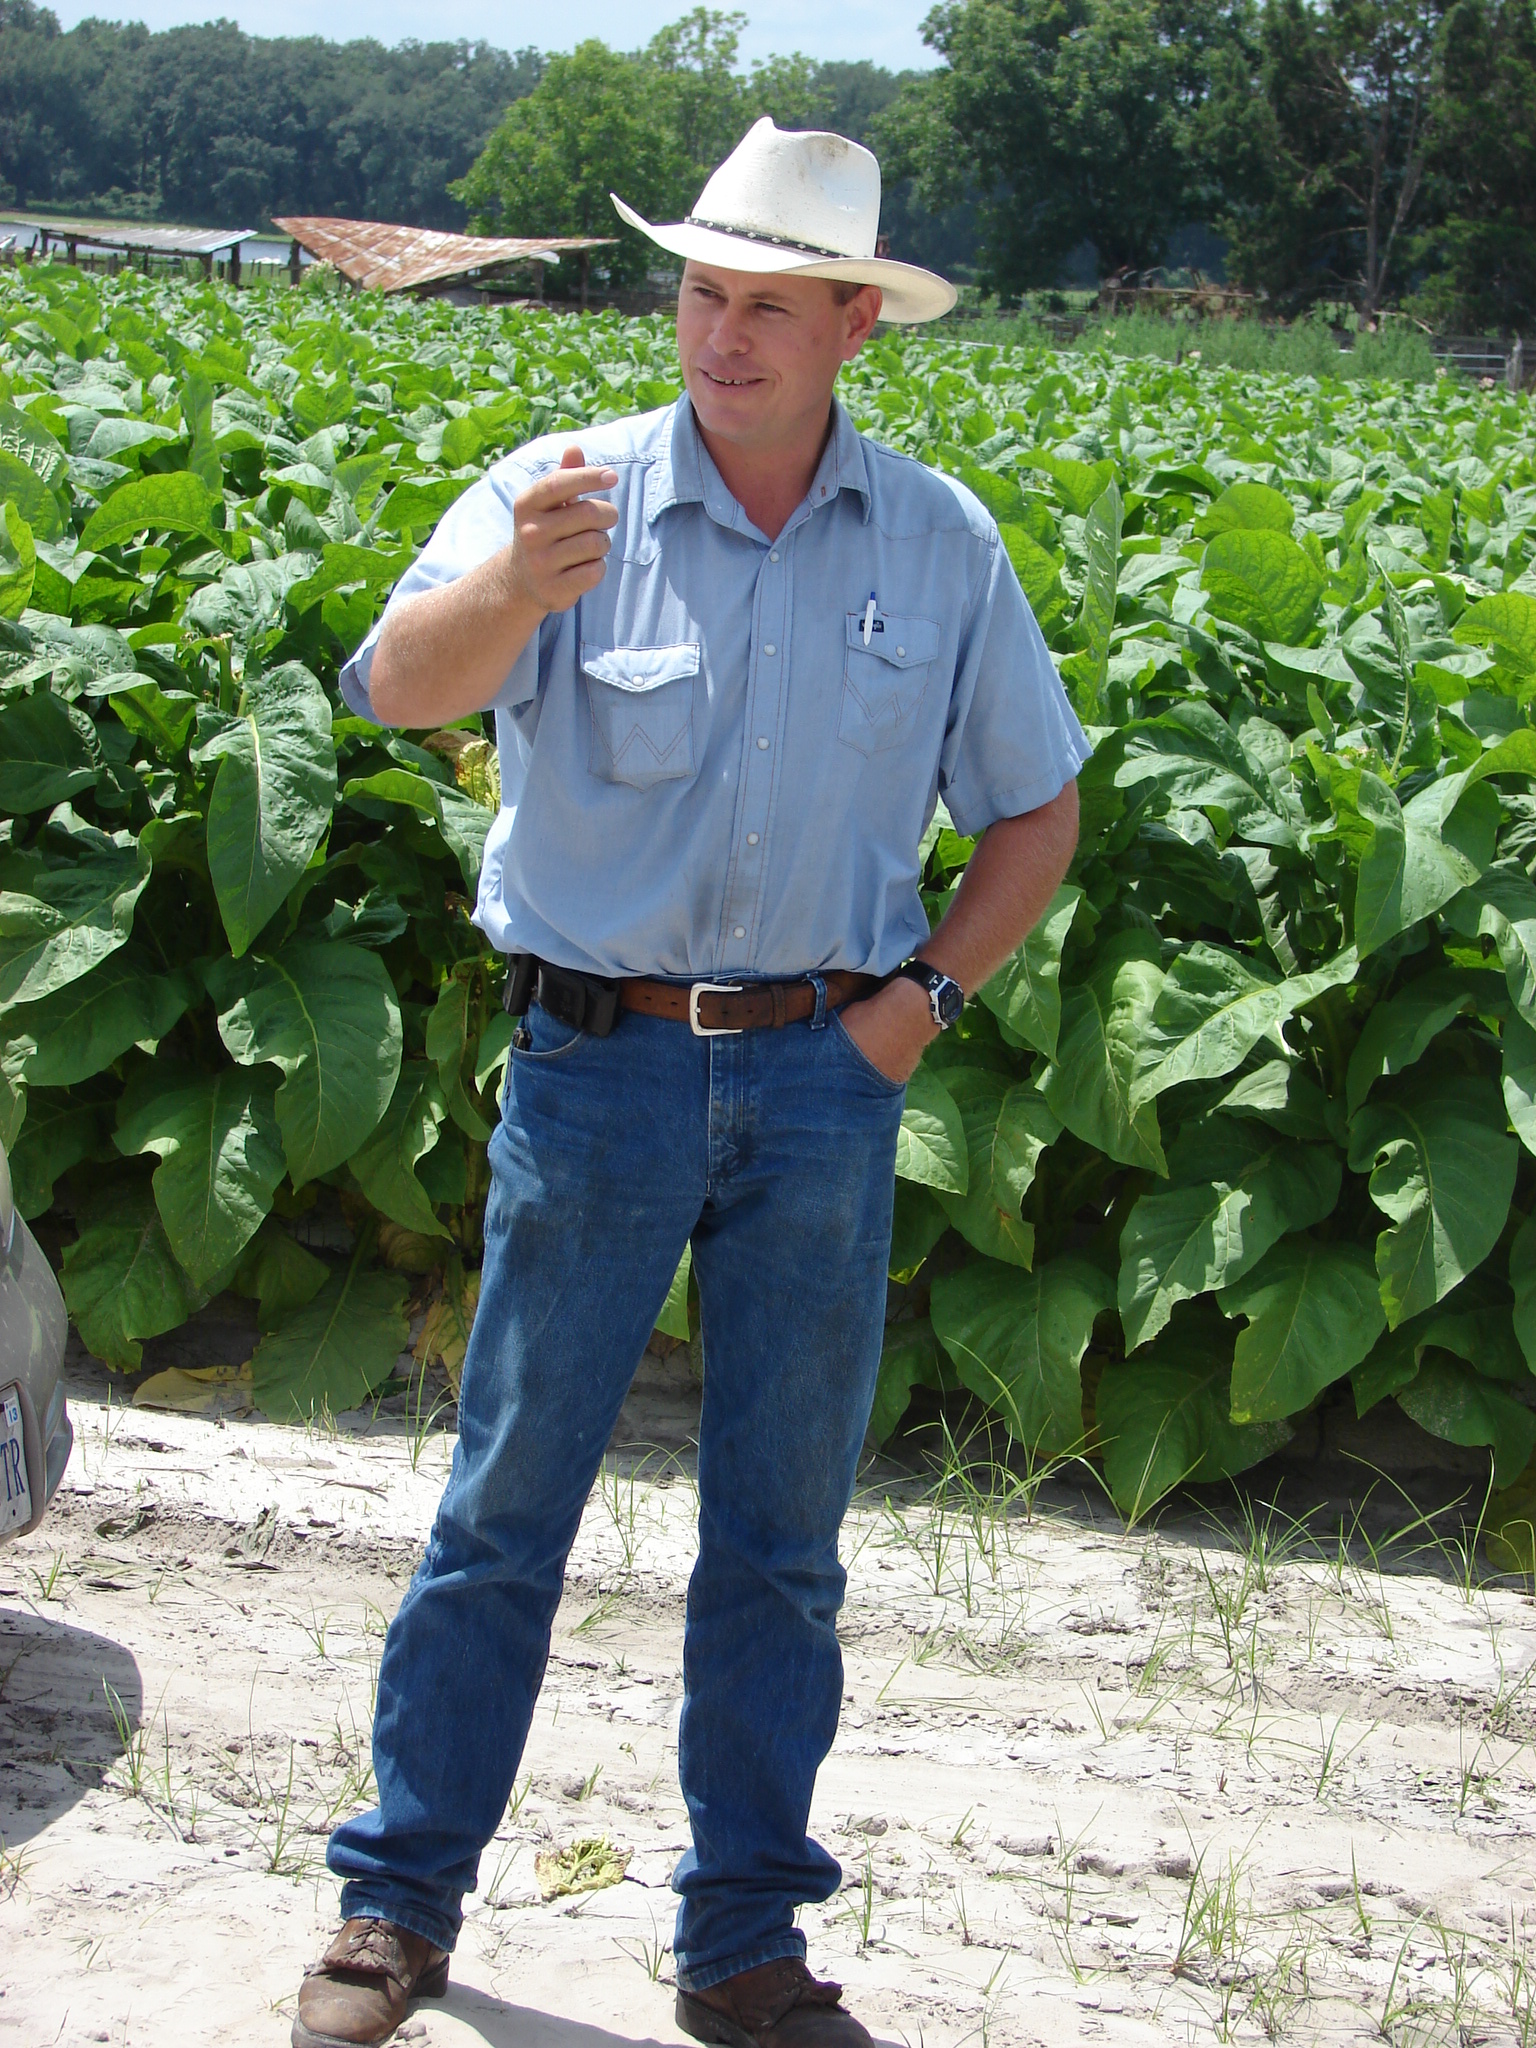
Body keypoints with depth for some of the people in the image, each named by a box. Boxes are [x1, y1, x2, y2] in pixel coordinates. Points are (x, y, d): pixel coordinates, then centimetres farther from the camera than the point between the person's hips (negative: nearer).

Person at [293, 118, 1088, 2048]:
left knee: (780, 1532, 10)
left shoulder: (939, 545, 3)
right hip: (601, 1059, -2)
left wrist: (922, 999, 1)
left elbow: (1035, 810, 14)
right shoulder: (569, 494, -6)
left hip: (825, 1082, 2)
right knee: (505, 1502, 4)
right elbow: (402, 688, -23)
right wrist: (508, 592, -45)